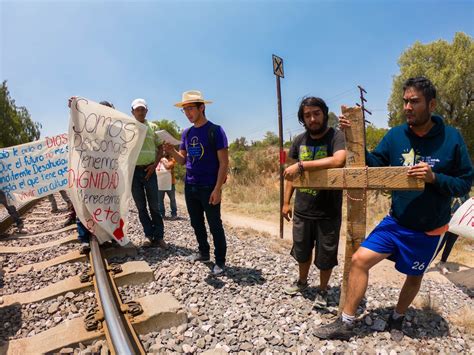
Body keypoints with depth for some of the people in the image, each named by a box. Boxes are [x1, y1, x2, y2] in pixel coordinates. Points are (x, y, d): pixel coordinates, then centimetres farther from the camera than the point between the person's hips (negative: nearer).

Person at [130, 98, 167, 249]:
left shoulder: (153, 127, 7)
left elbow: (160, 148, 7)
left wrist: (154, 164, -6)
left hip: (149, 170, -1)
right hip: (133, 171, 1)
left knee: (154, 205, 1)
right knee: (141, 206, 5)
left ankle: (159, 236, 8)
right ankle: (149, 235, 15)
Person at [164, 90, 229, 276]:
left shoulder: (215, 130, -9)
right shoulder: (186, 133, 9)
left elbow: (223, 162, -12)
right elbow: (183, 160, 12)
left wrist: (217, 189, -18)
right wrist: (172, 151, -9)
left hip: (209, 187, -6)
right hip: (189, 186, 7)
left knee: (215, 225, 3)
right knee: (196, 223, 17)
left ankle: (220, 260, 18)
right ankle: (203, 252, 35)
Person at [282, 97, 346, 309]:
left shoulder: (336, 137, -12)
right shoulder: (299, 141, 3)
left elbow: (339, 160, -34)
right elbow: (291, 173, 9)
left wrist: (302, 165, -32)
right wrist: (286, 201, 6)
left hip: (328, 212, -4)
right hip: (302, 210, 5)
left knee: (325, 255, 13)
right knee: (301, 250, 22)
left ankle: (322, 290, 38)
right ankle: (302, 281, 48)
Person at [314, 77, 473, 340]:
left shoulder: (452, 138, -12)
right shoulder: (396, 134, -7)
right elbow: (373, 165, -4)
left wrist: (434, 177, -27)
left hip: (429, 230, -1)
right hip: (396, 222, 1)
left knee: (414, 276, 17)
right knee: (359, 260, -9)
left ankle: (397, 319, 47)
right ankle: (346, 324, 8)